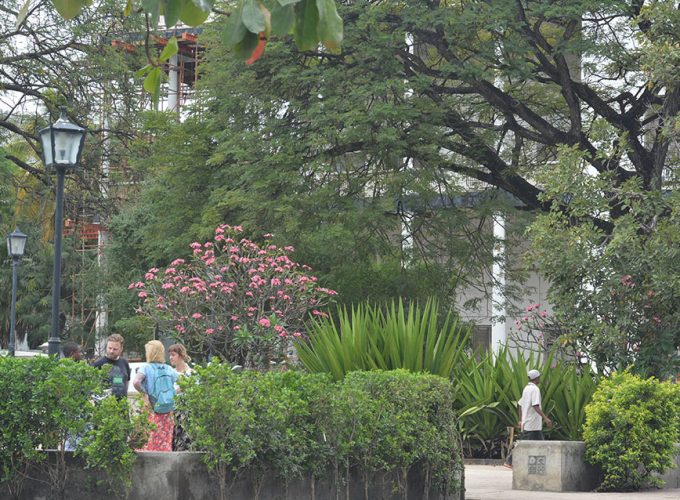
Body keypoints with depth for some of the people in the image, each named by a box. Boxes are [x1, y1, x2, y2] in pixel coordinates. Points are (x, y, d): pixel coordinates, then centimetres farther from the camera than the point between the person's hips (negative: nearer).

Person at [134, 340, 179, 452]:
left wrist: (144, 393, -9)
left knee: (148, 445, -1)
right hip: (168, 413, 4)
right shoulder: (169, 369, 7)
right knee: (165, 445, 8)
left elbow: (136, 382, -23)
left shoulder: (146, 368, -6)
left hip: (152, 412, -4)